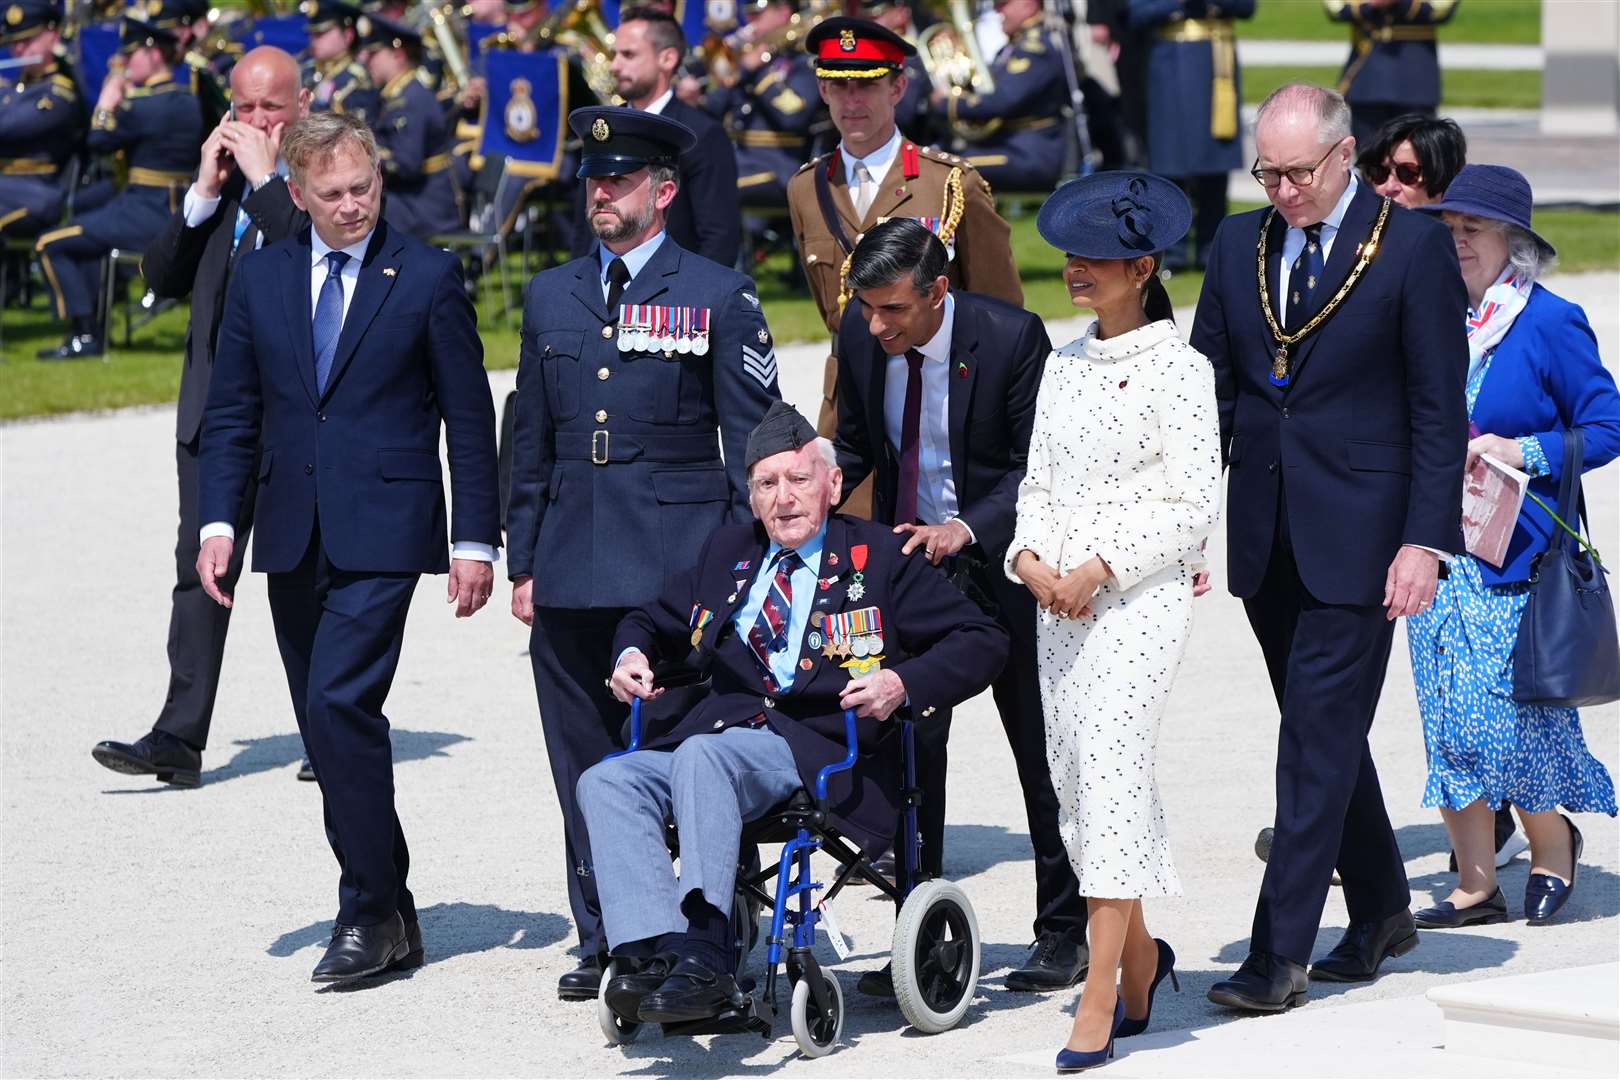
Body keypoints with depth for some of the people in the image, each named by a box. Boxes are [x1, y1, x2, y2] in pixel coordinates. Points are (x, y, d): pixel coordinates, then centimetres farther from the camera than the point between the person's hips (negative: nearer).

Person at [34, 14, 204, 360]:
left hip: (147, 214, -10)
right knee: (82, 234, 32)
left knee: (52, 245, -4)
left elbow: (99, 140, -11)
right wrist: (123, 101, 8)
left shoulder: (148, 104, -19)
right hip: (176, 211, 10)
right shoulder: (186, 98, 10)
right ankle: (88, 327, 29)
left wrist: (106, 104, 3)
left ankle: (85, 336, -5)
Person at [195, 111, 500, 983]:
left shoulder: (428, 279, -1)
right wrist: (218, 520, 0)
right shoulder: (261, 279, 10)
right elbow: (231, 412, 12)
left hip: (383, 532, -5)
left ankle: (371, 909, -11)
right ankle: (386, 911, 16)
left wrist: (474, 541, -5)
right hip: (293, 536, 5)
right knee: (328, 722, 7)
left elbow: (468, 419, 0)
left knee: (341, 703, -18)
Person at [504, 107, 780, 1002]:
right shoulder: (551, 297, 14)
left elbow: (753, 445, 0)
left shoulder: (719, 297, 1)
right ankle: (604, 942, 14)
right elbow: (530, 440, 17)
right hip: (573, 573, 5)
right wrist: (522, 561, 12)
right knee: (586, 767, 6)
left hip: (681, 570, -4)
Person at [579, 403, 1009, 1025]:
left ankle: (704, 957, -43)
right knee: (606, 782, -21)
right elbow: (652, 620, 36)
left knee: (703, 755, -36)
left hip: (825, 751, -6)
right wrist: (633, 653, 11)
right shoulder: (727, 551, 24)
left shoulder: (878, 558, 9)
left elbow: (983, 642, 3)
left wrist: (903, 684, -13)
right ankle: (659, 953, -36)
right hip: (723, 732, 6)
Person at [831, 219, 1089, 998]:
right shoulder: (861, 336, -6)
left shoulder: (1011, 337, -20)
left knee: (1040, 749, 7)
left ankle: (1064, 933, 19)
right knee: (907, 744, -2)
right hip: (906, 557, 4)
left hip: (1000, 561, -3)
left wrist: (967, 529, -30)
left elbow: (1037, 466, -16)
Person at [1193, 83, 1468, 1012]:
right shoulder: (1239, 245, 9)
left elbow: (1441, 411, -7)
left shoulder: (1414, 247, -6)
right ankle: (1381, 915, 29)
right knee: (1324, 729, 14)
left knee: (1321, 734, -8)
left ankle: (1281, 952, -7)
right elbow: (1210, 390, 13)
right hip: (1266, 533, 6)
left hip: (1358, 534, -6)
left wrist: (1423, 541, -13)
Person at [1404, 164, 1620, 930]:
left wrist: (1522, 453, -18)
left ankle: (1551, 842, 22)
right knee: (1448, 719, 3)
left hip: (1516, 552, -5)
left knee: (1510, 716, -5)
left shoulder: (1550, 323, -7)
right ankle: (1476, 884, 9)